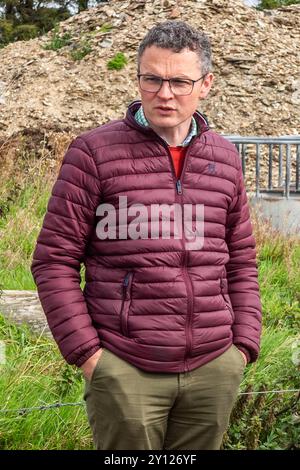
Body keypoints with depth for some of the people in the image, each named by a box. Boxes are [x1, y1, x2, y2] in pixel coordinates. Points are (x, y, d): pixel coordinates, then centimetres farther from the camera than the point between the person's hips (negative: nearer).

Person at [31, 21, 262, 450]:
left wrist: (244, 343, 8)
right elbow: (54, 260, -4)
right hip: (125, 371, -4)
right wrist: (84, 350, -8)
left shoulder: (225, 158, 10)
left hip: (215, 369, 4)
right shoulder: (95, 152, -3)